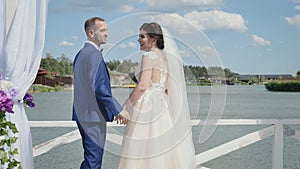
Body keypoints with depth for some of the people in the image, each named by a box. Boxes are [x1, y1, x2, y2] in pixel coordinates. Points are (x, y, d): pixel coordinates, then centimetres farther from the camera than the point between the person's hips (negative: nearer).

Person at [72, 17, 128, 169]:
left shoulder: (80, 54, 14)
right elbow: (99, 88, -24)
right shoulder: (95, 55, -17)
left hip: (81, 114, 10)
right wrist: (117, 110, -19)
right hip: (94, 115, -10)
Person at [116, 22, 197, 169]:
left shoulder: (149, 56, -10)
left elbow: (142, 86, -18)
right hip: (162, 107, 9)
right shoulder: (165, 57, 14)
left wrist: (125, 107, -11)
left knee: (143, 154, -5)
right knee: (162, 154, 11)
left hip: (148, 107, -9)